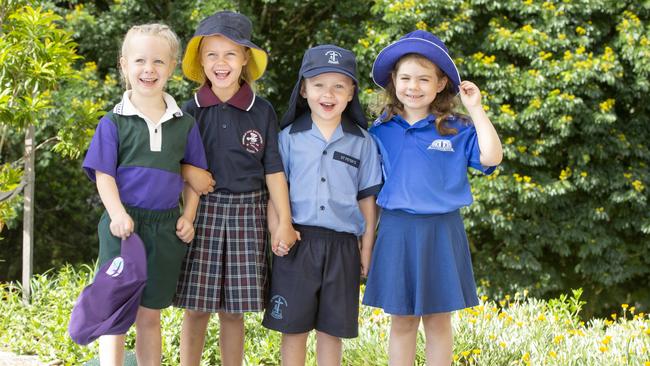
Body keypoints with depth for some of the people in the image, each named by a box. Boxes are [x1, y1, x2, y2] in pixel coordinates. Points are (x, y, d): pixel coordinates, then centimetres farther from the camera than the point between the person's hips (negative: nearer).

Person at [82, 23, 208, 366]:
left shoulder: (184, 123, 7)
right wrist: (118, 214, -18)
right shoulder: (113, 122, -2)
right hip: (124, 223, -2)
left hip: (166, 227, 3)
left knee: (150, 313, 11)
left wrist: (188, 216, 0)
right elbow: (104, 173, -5)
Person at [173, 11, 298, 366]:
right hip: (202, 211, 0)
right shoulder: (191, 110, 2)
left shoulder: (262, 111, 2)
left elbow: (273, 169, 5)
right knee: (196, 308, 1)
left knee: (233, 309, 5)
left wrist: (285, 222, 2)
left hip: (246, 213, 0)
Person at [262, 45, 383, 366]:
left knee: (332, 328, 8)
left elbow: (367, 198, 7)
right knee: (294, 327, 4)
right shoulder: (290, 137, 2)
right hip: (297, 241, 0)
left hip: (342, 245, 1)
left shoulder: (362, 142, 4)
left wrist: (367, 247, 4)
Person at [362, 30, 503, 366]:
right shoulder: (381, 131, 3)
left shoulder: (456, 130, -1)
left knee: (438, 320, 8)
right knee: (401, 321, 9)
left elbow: (491, 157, -15)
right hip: (397, 231, 1)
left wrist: (475, 110, -13)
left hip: (441, 232, -1)